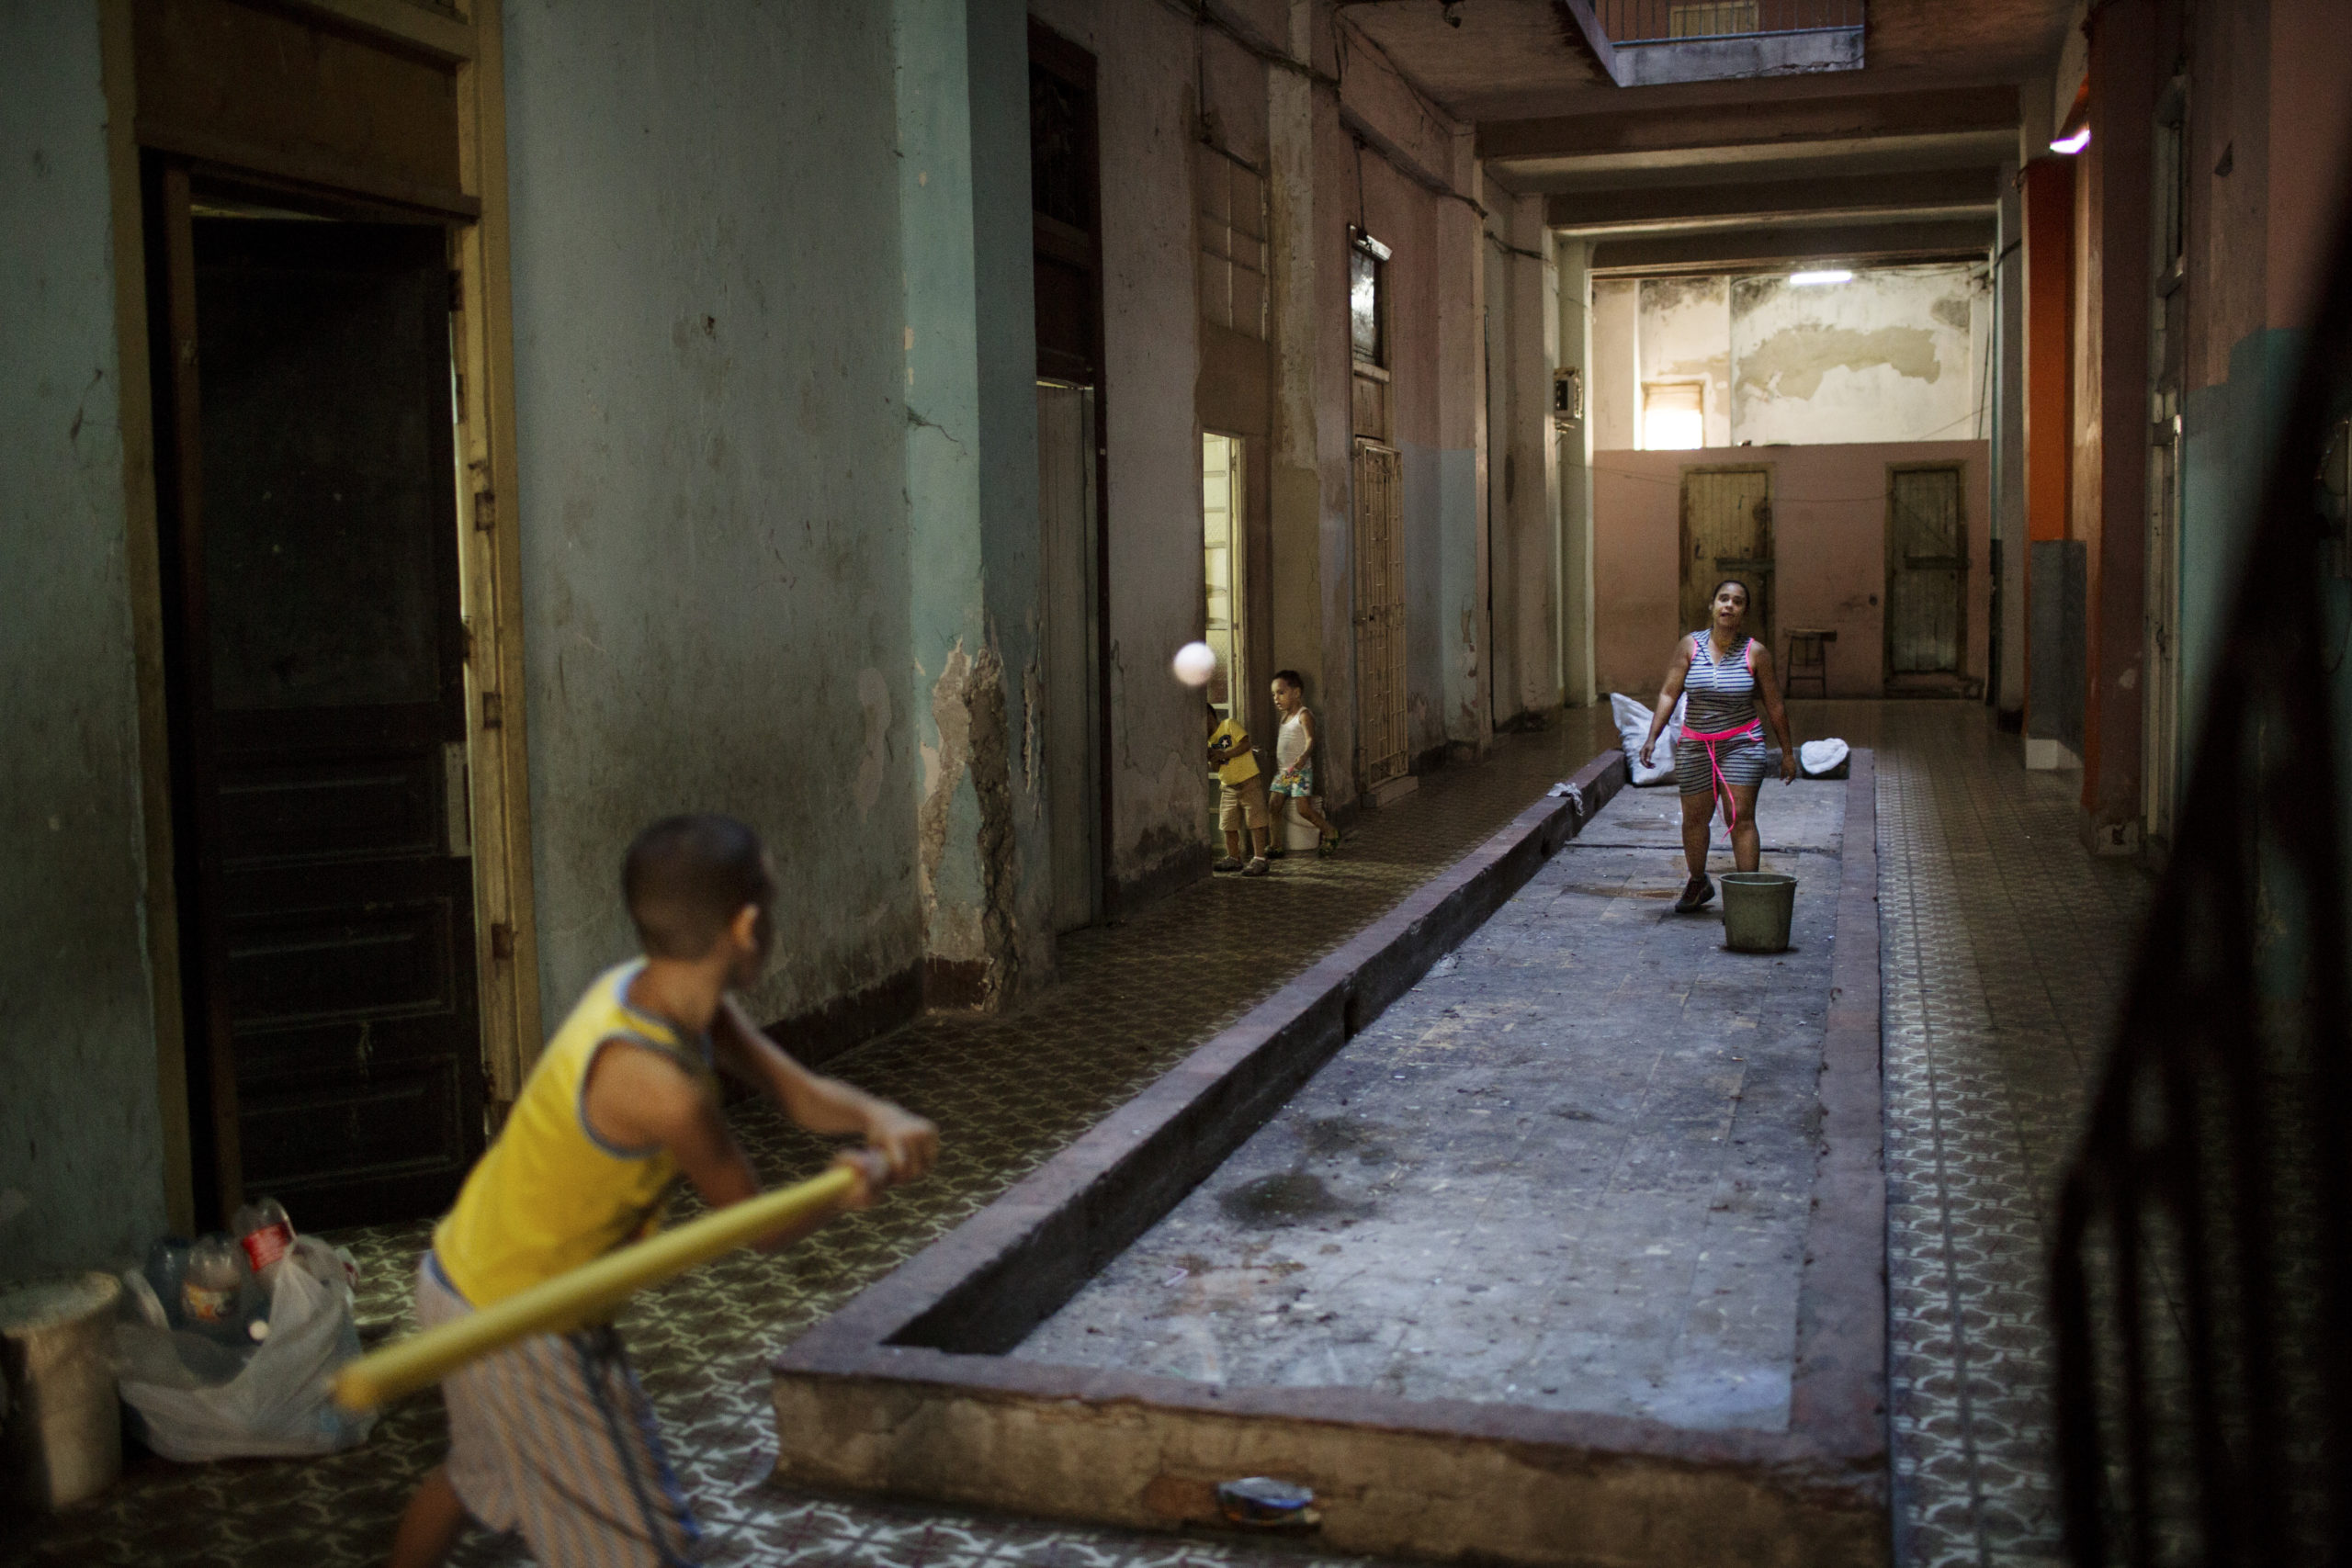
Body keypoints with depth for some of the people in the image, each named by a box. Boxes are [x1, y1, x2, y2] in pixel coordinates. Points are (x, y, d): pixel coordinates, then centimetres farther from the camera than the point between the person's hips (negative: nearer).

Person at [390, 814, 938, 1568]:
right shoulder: (658, 1086, -34)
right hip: (525, 1328, -9)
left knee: (478, 1472, 34)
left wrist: (878, 1117, -26)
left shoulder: (649, 990, -9)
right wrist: (852, 1186, -7)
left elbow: (799, 1090, -9)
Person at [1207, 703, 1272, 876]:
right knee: (1228, 824, 10)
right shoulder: (1210, 740, 13)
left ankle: (1259, 859, -10)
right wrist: (1212, 758, -10)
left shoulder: (1229, 725, -7)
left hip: (1248, 780, -8)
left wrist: (1224, 754, -20)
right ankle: (1234, 859, 22)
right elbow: (1215, 766, 12)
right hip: (1228, 786, 8)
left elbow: (1245, 744, -17)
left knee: (1256, 820, -8)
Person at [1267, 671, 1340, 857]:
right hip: (1282, 771, 8)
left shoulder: (1304, 715, -10)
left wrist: (1304, 756, -41)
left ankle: (1331, 833, 10)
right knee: (1274, 807, -1)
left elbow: (1310, 739, -24)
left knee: (1304, 809, -11)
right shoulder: (1285, 717, 16)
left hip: (1300, 771, -8)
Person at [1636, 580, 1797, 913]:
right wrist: (1652, 737, -14)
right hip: (1696, 745, 2)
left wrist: (1787, 752, 5)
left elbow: (1774, 706, 2)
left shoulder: (1755, 653, -4)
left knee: (1741, 818, -9)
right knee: (1694, 819, 9)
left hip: (1740, 744, -2)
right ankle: (1698, 883, 33)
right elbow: (1668, 694, -4)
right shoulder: (1689, 646, -1)